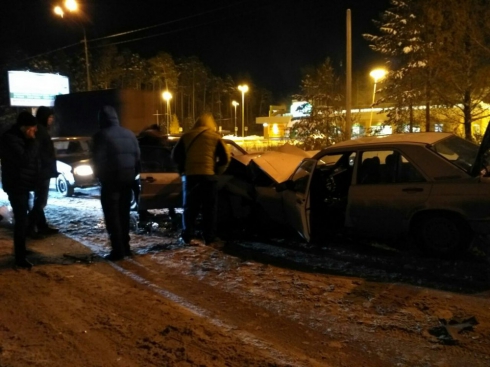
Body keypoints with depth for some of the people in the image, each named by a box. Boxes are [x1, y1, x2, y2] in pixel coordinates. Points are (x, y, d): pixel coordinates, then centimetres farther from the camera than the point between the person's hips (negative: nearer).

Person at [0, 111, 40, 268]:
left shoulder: (20, 137, 10)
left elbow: (32, 158, 16)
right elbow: (25, 159, -28)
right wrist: (32, 141, -23)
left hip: (23, 185, 10)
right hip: (16, 186, -10)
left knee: (22, 219, 20)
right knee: (21, 221, -8)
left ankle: (21, 250, 35)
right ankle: (20, 257, -2)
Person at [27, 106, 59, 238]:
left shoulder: (42, 130, 16)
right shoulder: (38, 131, -15)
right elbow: (39, 153, -22)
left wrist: (51, 169, 18)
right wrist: (51, 168, -18)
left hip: (43, 172, 10)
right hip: (41, 172, -10)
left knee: (40, 200, 13)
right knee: (40, 201, -8)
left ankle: (42, 226, 20)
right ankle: (29, 228, -3)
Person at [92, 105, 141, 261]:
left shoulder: (101, 136, -10)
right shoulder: (129, 134, 11)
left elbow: (98, 160, -12)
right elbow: (137, 156, 11)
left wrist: (100, 176, 4)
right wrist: (133, 175, 15)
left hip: (111, 180, -6)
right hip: (127, 179, 6)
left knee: (112, 215, -1)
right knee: (124, 214, 15)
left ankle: (118, 249, -3)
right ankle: (125, 247, 18)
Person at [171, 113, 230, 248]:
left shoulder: (187, 136, 11)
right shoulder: (215, 137, 4)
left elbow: (175, 155, 11)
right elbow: (225, 158, 0)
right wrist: (217, 171, 13)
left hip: (190, 175, 3)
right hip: (208, 176, -2)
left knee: (190, 207, 11)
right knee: (210, 209, 2)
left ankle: (186, 237, 14)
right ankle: (210, 239, 1)